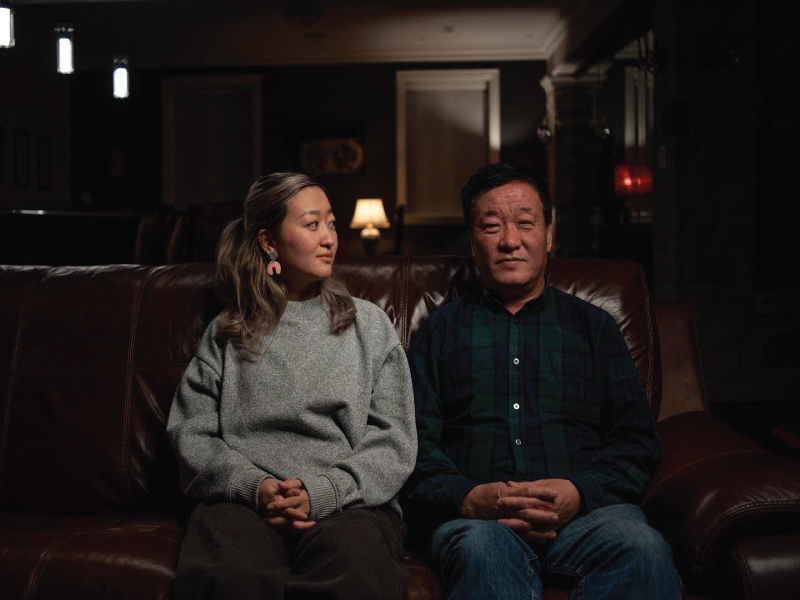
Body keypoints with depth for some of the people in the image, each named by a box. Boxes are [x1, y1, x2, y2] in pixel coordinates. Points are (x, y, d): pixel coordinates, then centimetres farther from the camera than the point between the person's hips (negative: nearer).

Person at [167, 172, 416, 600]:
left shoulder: (370, 325, 17)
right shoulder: (227, 333, 19)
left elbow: (393, 440, 8)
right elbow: (190, 433, 10)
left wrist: (322, 491, -9)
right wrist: (253, 485, -9)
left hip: (347, 504, 0)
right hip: (243, 500, 0)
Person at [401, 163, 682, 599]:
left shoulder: (594, 326, 21)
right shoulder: (441, 331, 20)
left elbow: (637, 442, 12)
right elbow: (416, 444, 9)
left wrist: (580, 493, -8)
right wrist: (468, 497, -12)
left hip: (585, 509, 2)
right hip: (473, 513, -2)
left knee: (642, 548, -32)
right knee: (483, 547, -38)